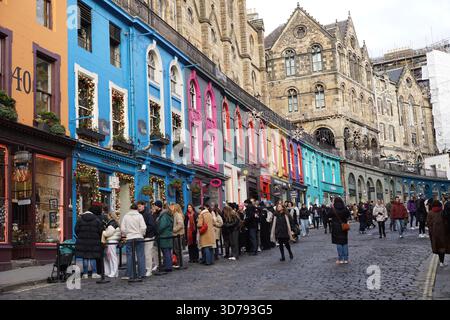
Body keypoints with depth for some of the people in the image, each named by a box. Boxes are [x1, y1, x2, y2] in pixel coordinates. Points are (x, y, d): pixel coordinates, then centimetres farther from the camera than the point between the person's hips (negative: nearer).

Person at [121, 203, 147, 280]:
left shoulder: (126, 216, 2)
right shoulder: (139, 216, -3)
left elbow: (123, 229, 0)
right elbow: (143, 227, -8)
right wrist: (142, 234, 8)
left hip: (129, 238, 1)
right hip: (139, 237, -1)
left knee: (129, 256, 5)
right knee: (140, 255, 4)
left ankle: (129, 274, 7)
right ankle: (141, 273, 4)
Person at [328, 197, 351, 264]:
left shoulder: (333, 209, -11)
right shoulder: (345, 208, -3)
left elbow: (329, 217, -3)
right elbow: (348, 217, 2)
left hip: (336, 227, -3)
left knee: (338, 243, 3)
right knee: (345, 242, 9)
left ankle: (340, 259, 4)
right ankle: (346, 259, 11)